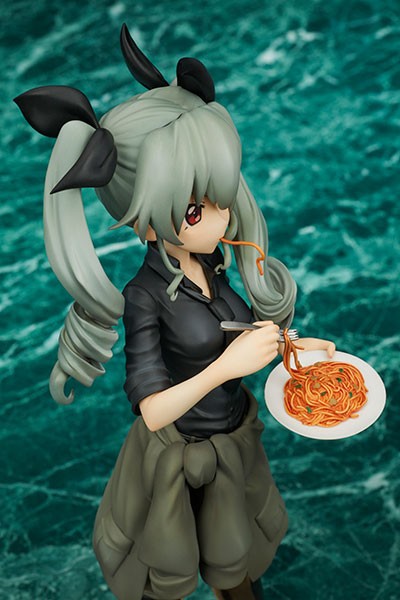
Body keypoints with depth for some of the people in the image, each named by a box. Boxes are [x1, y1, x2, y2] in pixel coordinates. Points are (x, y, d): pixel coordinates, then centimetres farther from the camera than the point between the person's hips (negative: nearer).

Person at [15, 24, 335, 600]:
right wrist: (224, 368, -38)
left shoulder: (212, 264, -10)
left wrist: (294, 345, -3)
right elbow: (151, 412, -28)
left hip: (236, 437, 5)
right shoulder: (144, 296, -27)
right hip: (178, 448, -5)